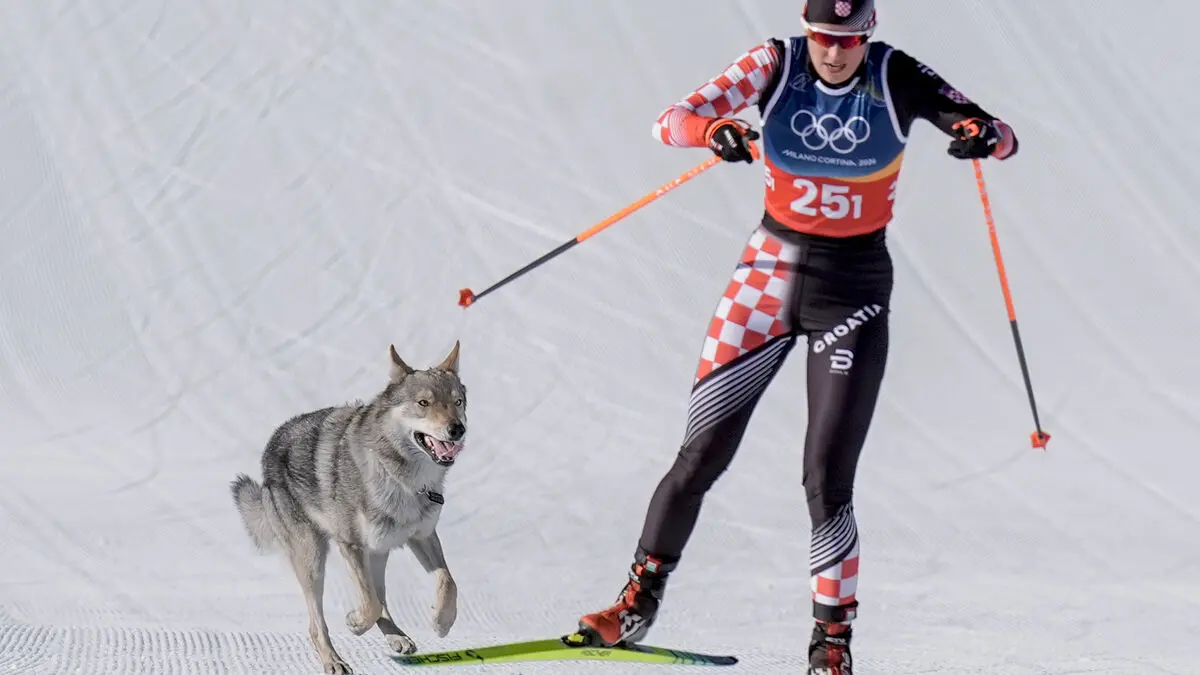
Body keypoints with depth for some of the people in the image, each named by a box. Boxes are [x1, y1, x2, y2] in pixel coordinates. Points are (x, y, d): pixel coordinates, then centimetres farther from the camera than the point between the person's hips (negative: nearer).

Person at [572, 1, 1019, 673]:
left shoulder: (896, 78, -10)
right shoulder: (776, 64, -9)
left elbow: (1003, 137, -12)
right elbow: (674, 120, -17)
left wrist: (983, 134, -36)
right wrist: (714, 131, -40)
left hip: (854, 288, -1)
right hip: (771, 272, 1)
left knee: (827, 483, -8)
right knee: (702, 454, 1)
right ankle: (640, 600, 18)